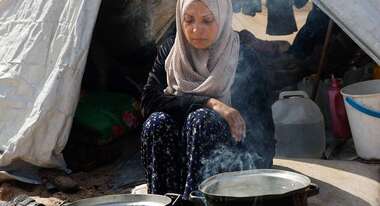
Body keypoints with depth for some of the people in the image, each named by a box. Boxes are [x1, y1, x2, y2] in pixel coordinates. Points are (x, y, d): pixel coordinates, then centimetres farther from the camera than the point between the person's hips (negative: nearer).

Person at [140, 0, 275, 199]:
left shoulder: (244, 58, -7)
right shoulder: (170, 50, 2)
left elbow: (262, 127, -10)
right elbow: (149, 101, -12)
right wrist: (208, 103, -23)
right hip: (179, 154, 3)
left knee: (201, 119, -30)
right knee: (157, 122, -26)